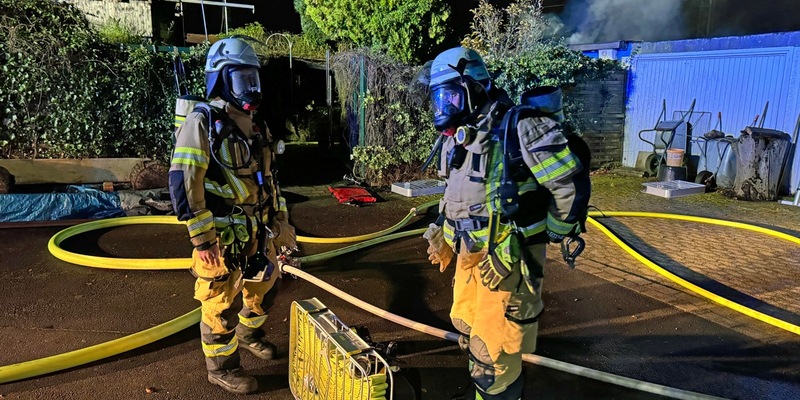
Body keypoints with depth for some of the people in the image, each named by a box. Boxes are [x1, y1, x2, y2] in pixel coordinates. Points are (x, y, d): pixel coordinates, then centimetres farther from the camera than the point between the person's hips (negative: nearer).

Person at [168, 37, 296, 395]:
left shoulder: (251, 125, 12)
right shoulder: (202, 122, -13)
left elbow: (266, 177, 19)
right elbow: (182, 183, -19)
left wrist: (281, 221, 17)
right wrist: (201, 238, -20)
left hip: (257, 231, 8)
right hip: (222, 237, -8)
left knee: (265, 286, 22)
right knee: (222, 303, 5)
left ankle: (248, 334, 48)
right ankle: (221, 366, 26)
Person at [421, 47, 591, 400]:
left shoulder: (518, 127, -18)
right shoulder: (457, 135, 7)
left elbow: (572, 183, -15)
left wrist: (552, 237, -5)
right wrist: (443, 234, 16)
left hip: (507, 255, -9)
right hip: (469, 252, 9)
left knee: (492, 344, -1)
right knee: (466, 326, 23)